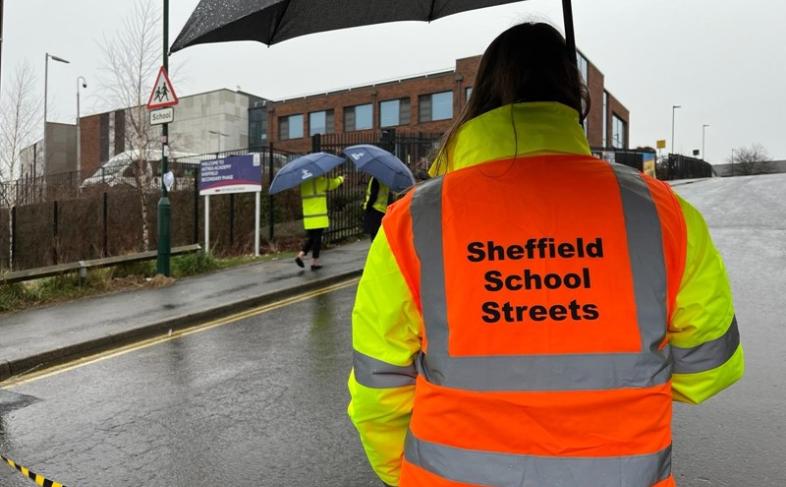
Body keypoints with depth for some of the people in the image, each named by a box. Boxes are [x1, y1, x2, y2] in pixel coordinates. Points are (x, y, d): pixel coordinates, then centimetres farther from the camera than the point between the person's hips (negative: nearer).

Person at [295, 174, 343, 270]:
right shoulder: (319, 181, -11)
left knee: (310, 238, 17)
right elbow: (333, 183, 2)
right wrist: (341, 179, 24)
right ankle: (314, 263, 7)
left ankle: (300, 255, 2)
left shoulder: (303, 183, 8)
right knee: (317, 240, 2)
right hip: (319, 218, -6)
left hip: (307, 218, 6)